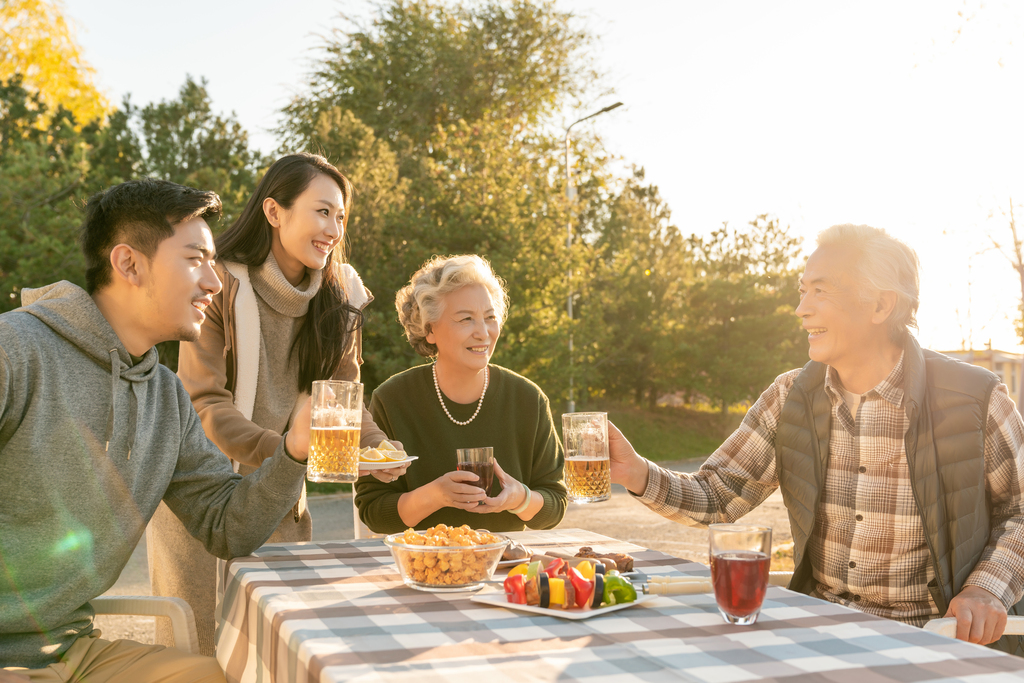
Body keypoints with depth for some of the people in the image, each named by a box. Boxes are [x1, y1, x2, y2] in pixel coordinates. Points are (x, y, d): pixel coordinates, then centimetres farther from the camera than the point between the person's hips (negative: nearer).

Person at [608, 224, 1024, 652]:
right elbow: (717, 498, 3)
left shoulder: (977, 400, -9)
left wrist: (987, 590, -15)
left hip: (936, 634, -3)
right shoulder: (791, 397, 2)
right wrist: (640, 476, -15)